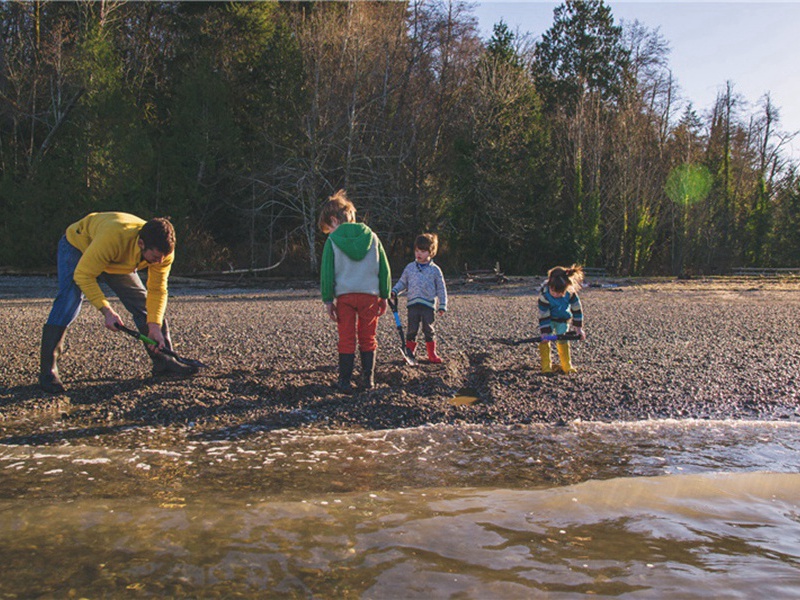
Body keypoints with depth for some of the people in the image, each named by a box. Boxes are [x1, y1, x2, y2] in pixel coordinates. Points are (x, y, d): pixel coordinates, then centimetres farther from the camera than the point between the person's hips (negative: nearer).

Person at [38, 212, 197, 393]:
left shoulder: (163, 250, -28)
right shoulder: (113, 237, -46)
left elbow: (157, 290, -18)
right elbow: (83, 274, -37)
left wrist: (154, 325, -29)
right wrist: (106, 310, -42)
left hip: (117, 262, 5)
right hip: (78, 245, -5)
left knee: (144, 302, -2)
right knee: (69, 301, -24)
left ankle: (163, 360, 9)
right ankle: (48, 370, -19)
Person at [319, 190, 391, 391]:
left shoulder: (332, 240, -1)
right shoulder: (371, 236, 7)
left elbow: (327, 272, -2)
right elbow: (384, 269, 8)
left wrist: (328, 299, 2)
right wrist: (384, 296, 13)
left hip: (344, 295, -2)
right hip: (370, 294, 2)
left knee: (346, 339, 6)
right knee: (368, 338, 13)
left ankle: (345, 381, 8)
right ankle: (368, 379, 17)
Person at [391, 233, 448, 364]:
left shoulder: (435, 269, 1)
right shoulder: (410, 267, 8)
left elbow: (441, 289, 4)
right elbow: (402, 282, 16)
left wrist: (442, 305, 0)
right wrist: (394, 291, -1)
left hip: (428, 304, -2)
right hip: (413, 303, 2)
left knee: (428, 330, 2)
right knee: (412, 330, 3)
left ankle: (432, 354, 14)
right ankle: (409, 352, 12)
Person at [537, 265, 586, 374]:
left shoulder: (570, 292, -31)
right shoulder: (544, 294, -36)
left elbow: (577, 309, -15)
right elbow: (543, 315, -27)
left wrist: (578, 328, -11)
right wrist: (545, 332, -32)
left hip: (563, 318, 1)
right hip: (548, 318, -1)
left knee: (562, 340, 4)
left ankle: (566, 366, 14)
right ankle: (546, 367, -7)